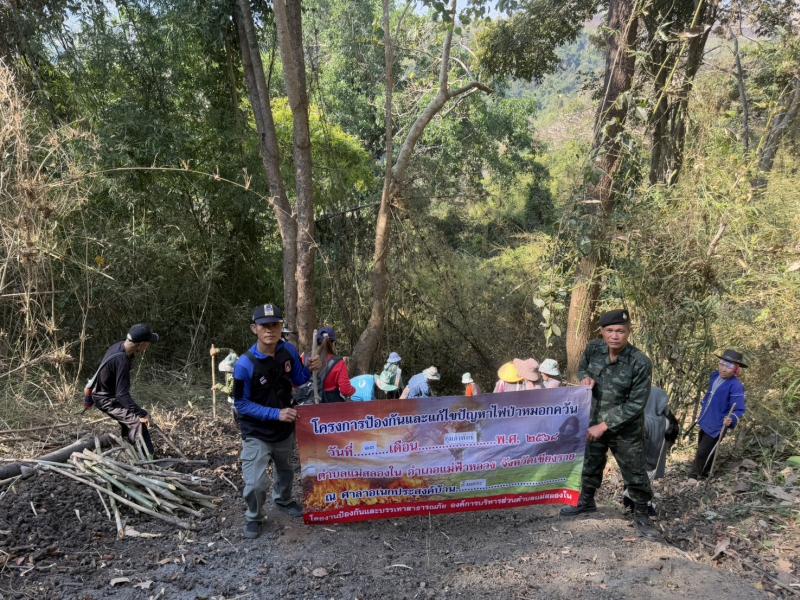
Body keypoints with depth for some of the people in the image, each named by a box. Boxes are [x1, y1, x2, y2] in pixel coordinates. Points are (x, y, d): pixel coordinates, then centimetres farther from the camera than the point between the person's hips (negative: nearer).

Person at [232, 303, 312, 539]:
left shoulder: (289, 351, -14)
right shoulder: (245, 364, -27)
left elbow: (297, 380, 2)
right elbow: (241, 404, -20)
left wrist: (310, 369, -19)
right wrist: (276, 413, -28)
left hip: (285, 428, 5)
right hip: (256, 433, -5)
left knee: (284, 470, 26)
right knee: (255, 484, -10)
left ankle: (283, 500, 55)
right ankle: (254, 517, 21)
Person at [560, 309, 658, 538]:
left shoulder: (640, 363, -25)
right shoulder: (593, 348, -12)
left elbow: (636, 405, -23)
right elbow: (582, 368, 10)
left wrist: (604, 425, -24)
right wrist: (585, 378, -15)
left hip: (625, 429, -4)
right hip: (593, 422, 4)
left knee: (635, 473, 8)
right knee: (590, 464, 21)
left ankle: (641, 514, 31)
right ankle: (586, 501, 44)